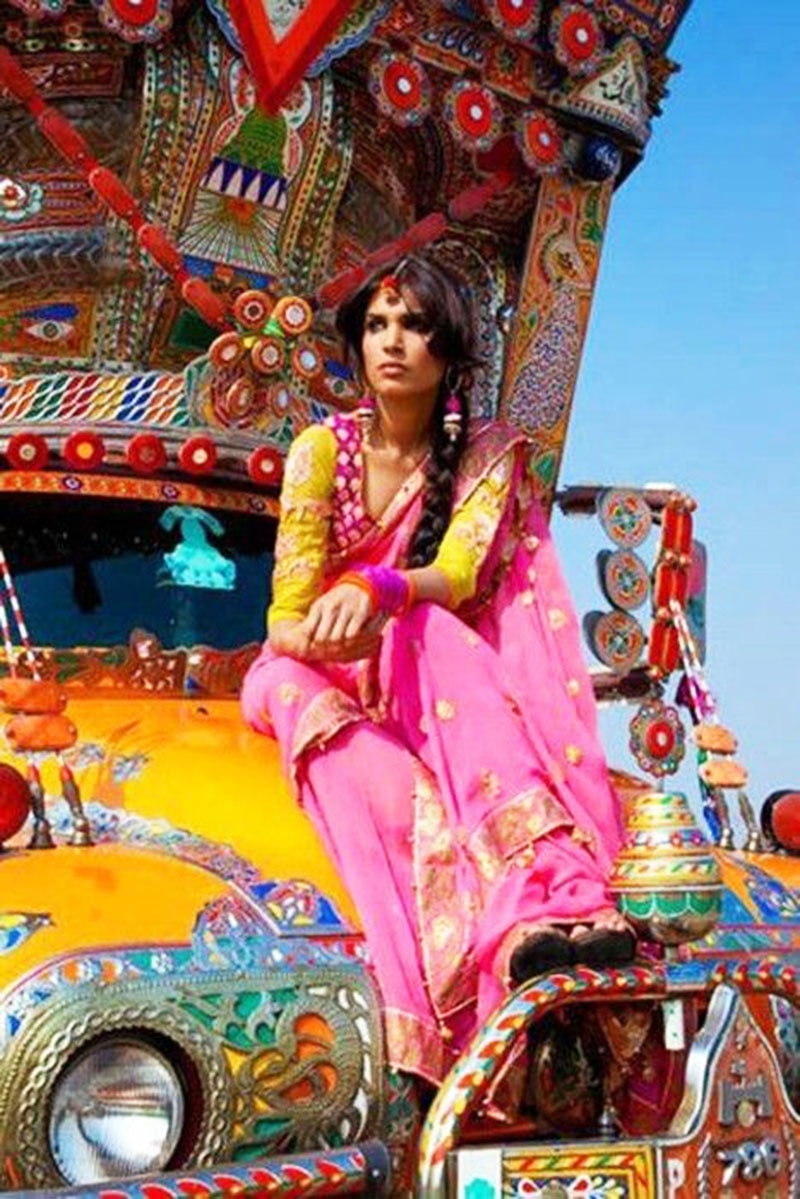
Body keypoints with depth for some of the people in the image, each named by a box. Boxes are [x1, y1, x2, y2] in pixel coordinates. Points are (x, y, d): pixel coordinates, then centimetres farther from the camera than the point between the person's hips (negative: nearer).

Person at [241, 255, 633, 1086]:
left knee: (435, 636, -36)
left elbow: (456, 578, -17)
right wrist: (321, 637, -32)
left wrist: (375, 591, -38)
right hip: (317, 680, 0)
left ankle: (523, 909, -57)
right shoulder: (323, 450, -2)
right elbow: (289, 617, -8)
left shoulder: (488, 454, 1)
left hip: (431, 679, 0)